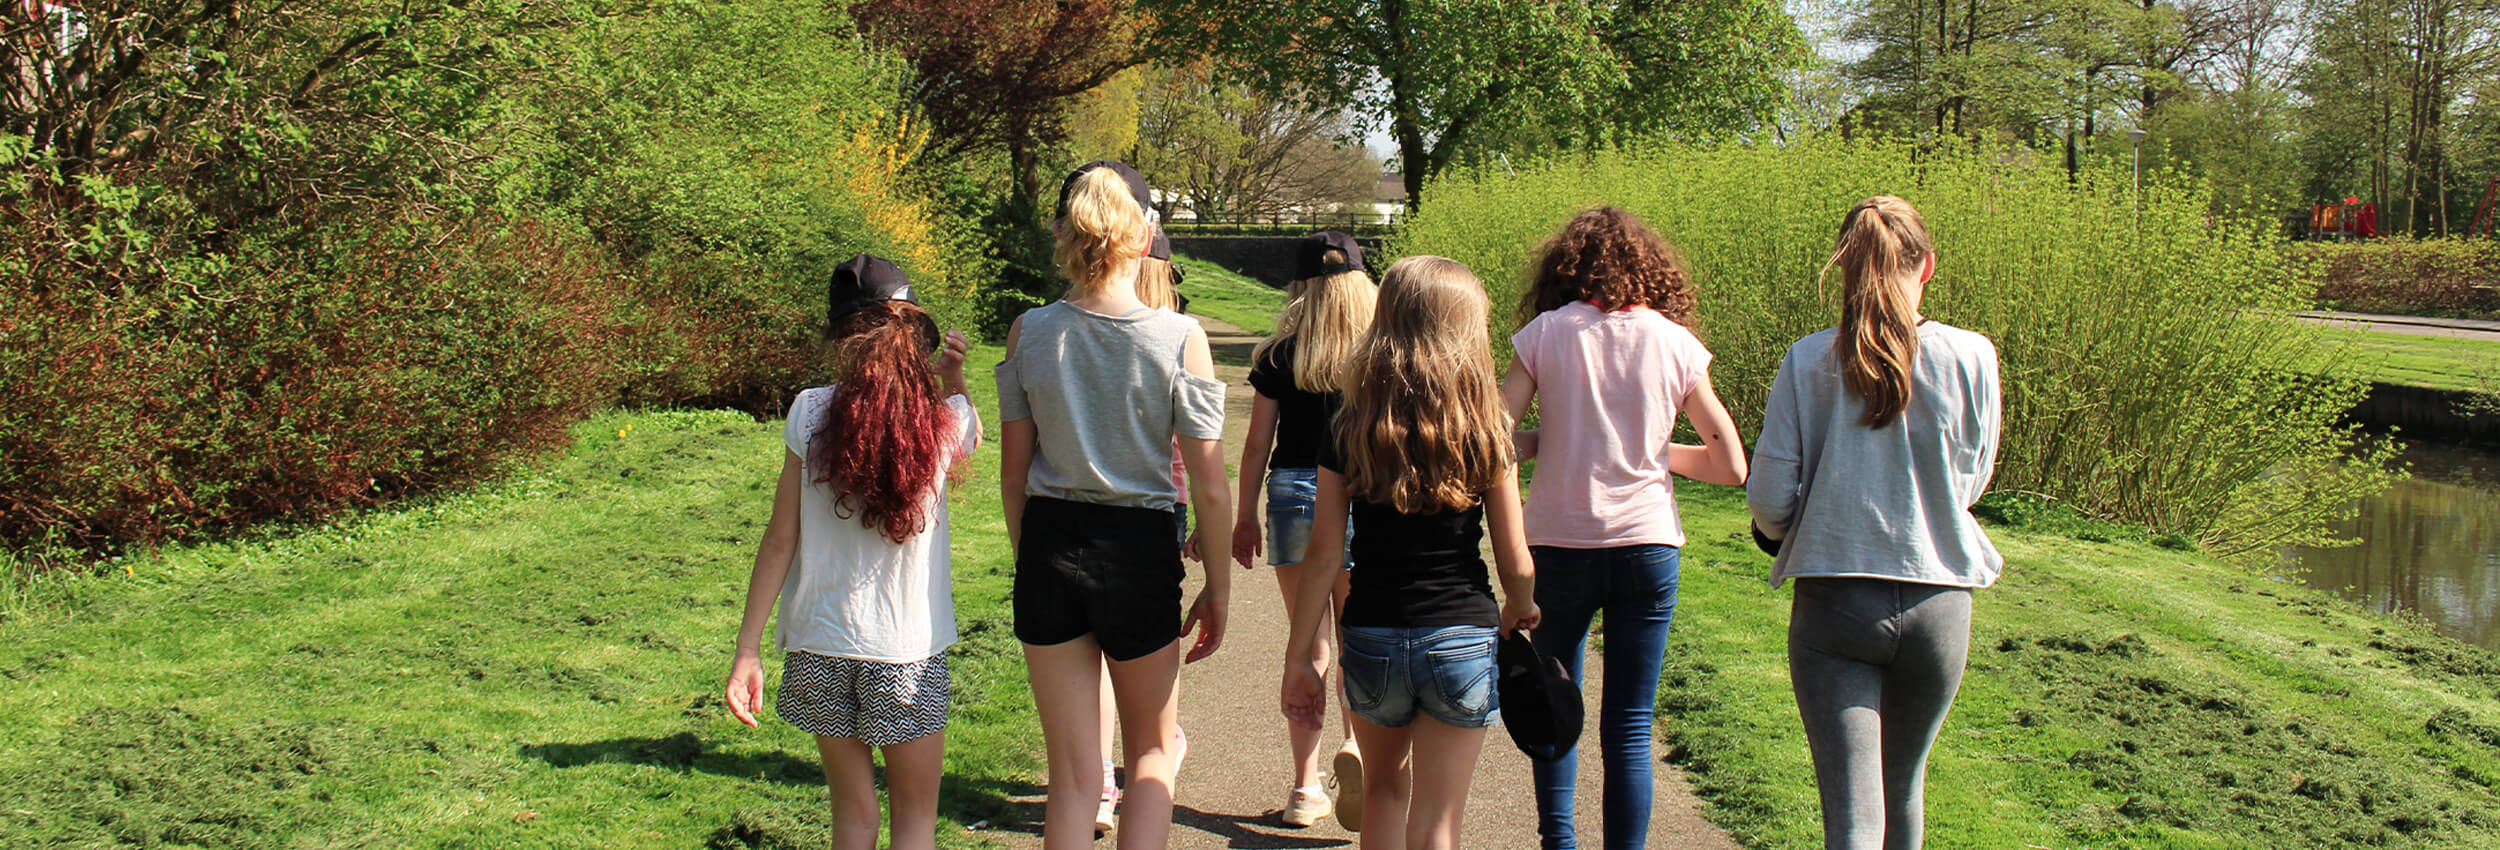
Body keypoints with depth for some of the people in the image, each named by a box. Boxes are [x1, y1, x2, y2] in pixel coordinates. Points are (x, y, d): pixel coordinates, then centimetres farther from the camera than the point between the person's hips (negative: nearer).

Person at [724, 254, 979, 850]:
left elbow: (780, 541, -5)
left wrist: (747, 650, 0)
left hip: (819, 643, 2)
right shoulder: (944, 420, -9)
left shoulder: (810, 413, -8)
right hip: (908, 647, -1)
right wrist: (953, 379, 5)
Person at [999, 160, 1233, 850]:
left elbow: (1014, 474, 3)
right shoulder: (1180, 338, -11)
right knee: (1154, 749, 20)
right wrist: (1218, 585, 4)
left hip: (1049, 547, 2)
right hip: (1139, 550, -2)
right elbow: (1208, 487, -8)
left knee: (1073, 773, 11)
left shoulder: (1029, 331, -4)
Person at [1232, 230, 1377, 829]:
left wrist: (1243, 518, 12)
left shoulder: (1280, 357, -2)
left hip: (1294, 494, 0)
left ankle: (1305, 788, 13)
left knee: (1308, 643, 11)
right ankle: (1356, 744, -15)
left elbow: (1258, 445, 2)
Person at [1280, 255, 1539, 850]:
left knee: (1384, 785, 26)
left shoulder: (1349, 432, -4)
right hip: (1462, 637, -2)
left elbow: (1324, 556, -6)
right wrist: (1521, 610, 17)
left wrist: (1300, 656, 2)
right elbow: (1516, 563, -4)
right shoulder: (1485, 432, -8)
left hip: (1371, 640, 2)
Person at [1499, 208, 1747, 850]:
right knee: (1630, 729, 6)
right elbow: (1730, 465, 3)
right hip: (1648, 543, 1)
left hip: (1559, 544, 0)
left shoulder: (1545, 333, -2)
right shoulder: (1674, 343, 1)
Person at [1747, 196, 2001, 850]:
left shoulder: (1808, 362, -7)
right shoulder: (1971, 359, -6)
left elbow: (1768, 500, -6)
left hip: (1834, 603, -2)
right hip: (1937, 605, 2)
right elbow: (1969, 484, 7)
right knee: (1903, 789, 24)